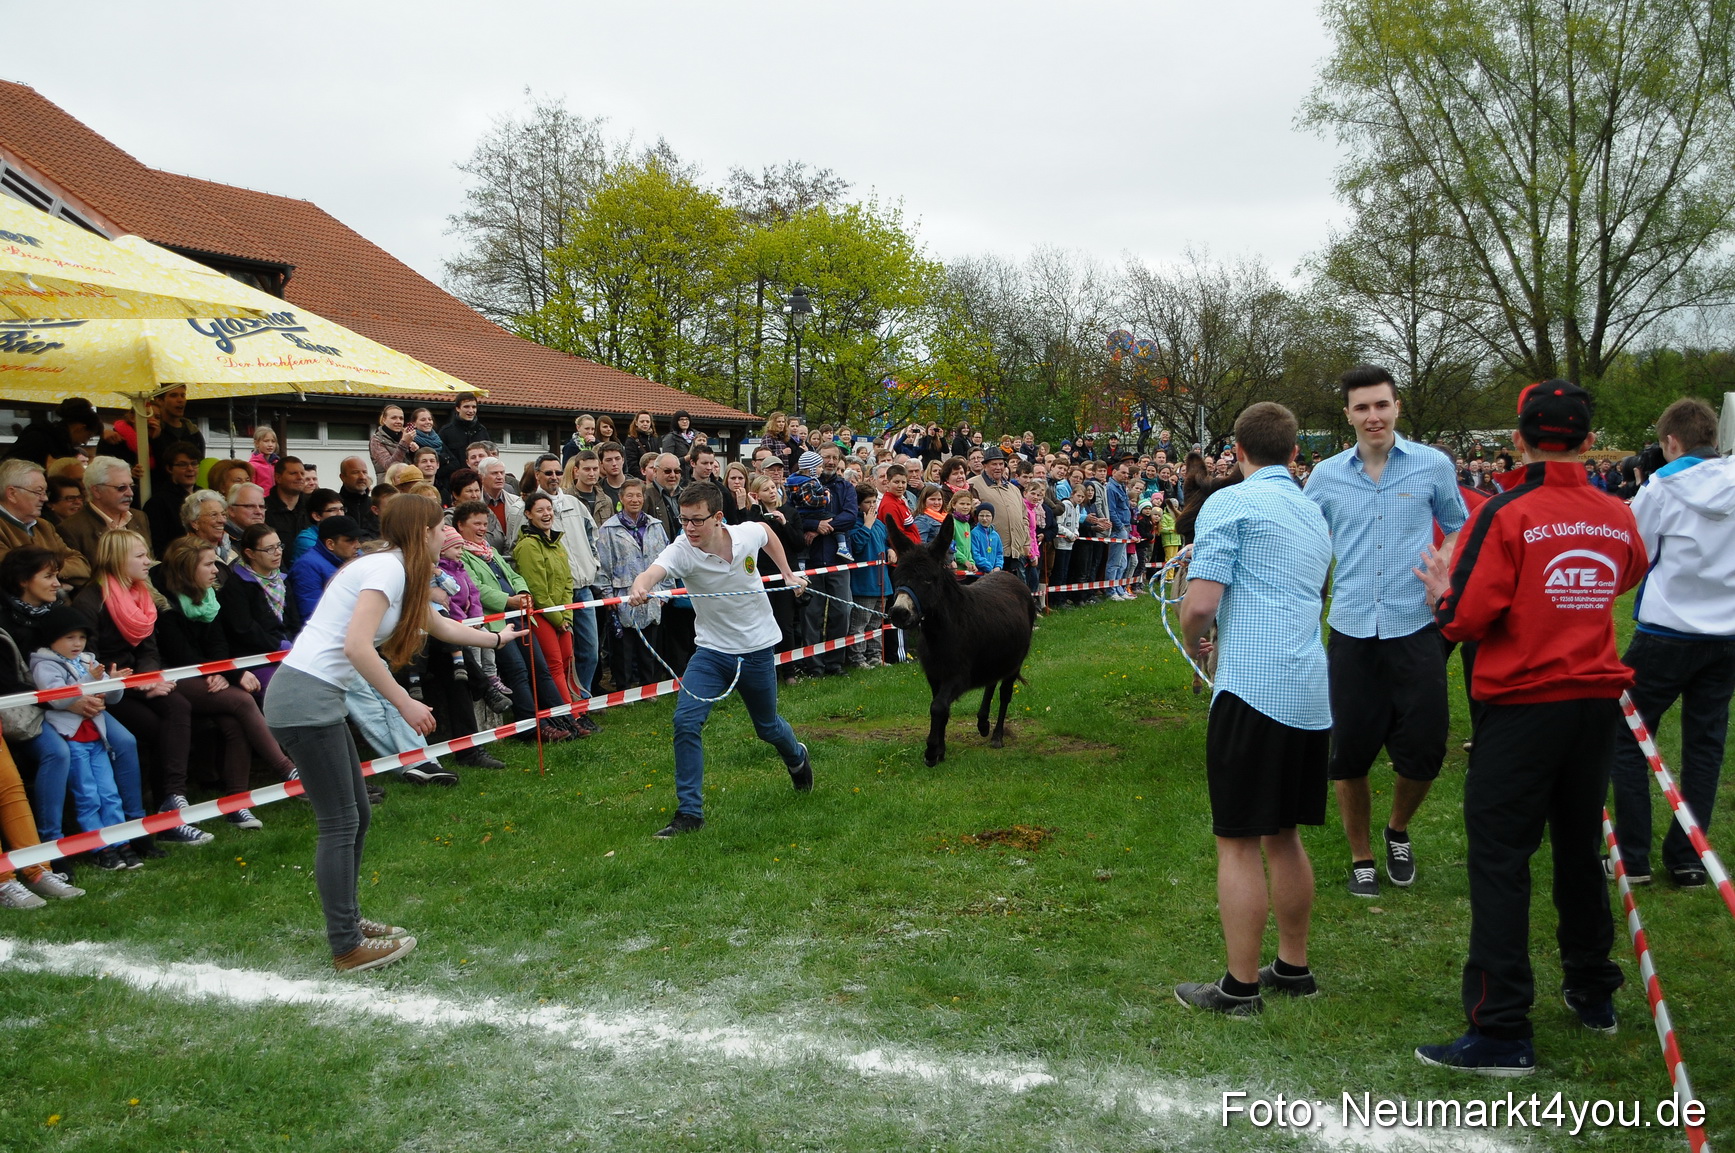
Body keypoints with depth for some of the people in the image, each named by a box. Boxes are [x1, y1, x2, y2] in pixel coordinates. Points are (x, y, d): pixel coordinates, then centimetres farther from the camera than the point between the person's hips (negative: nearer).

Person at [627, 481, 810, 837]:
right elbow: (653, 571, -45)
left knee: (768, 727, 17)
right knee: (686, 721, -19)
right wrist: (639, 588, -67)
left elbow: (769, 534, 11)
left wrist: (788, 573, 12)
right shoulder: (681, 551, -23)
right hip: (711, 650, -1)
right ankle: (689, 812, -7)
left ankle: (797, 759, 53)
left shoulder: (748, 534, -15)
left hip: (758, 649, 1)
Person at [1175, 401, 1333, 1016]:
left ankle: (1240, 986, 6)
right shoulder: (1315, 513, 18)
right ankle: (1293, 967, 28)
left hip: (1252, 689, -8)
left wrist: (1191, 641, 5)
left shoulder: (1230, 503, -7)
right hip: (1312, 690, 8)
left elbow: (1201, 603, -16)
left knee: (1238, 841, 0)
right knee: (1282, 834, 19)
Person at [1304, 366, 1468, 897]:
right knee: (1349, 753, 5)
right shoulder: (1326, 476, 5)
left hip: (1415, 627, -1)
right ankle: (1361, 856, 25)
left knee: (1423, 750, 0)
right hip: (1351, 630, 1)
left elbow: (1458, 528, 15)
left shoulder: (1433, 465, 2)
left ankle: (1398, 831, 32)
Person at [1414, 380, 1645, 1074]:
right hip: (1597, 703, 6)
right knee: (1580, 846, 20)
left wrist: (1442, 587, 3)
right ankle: (1593, 992, 35)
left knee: (1499, 860, -2)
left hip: (1522, 707, -6)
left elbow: (1465, 619, -17)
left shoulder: (1506, 515, -15)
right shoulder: (1617, 517, 2)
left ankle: (1502, 1031, -1)